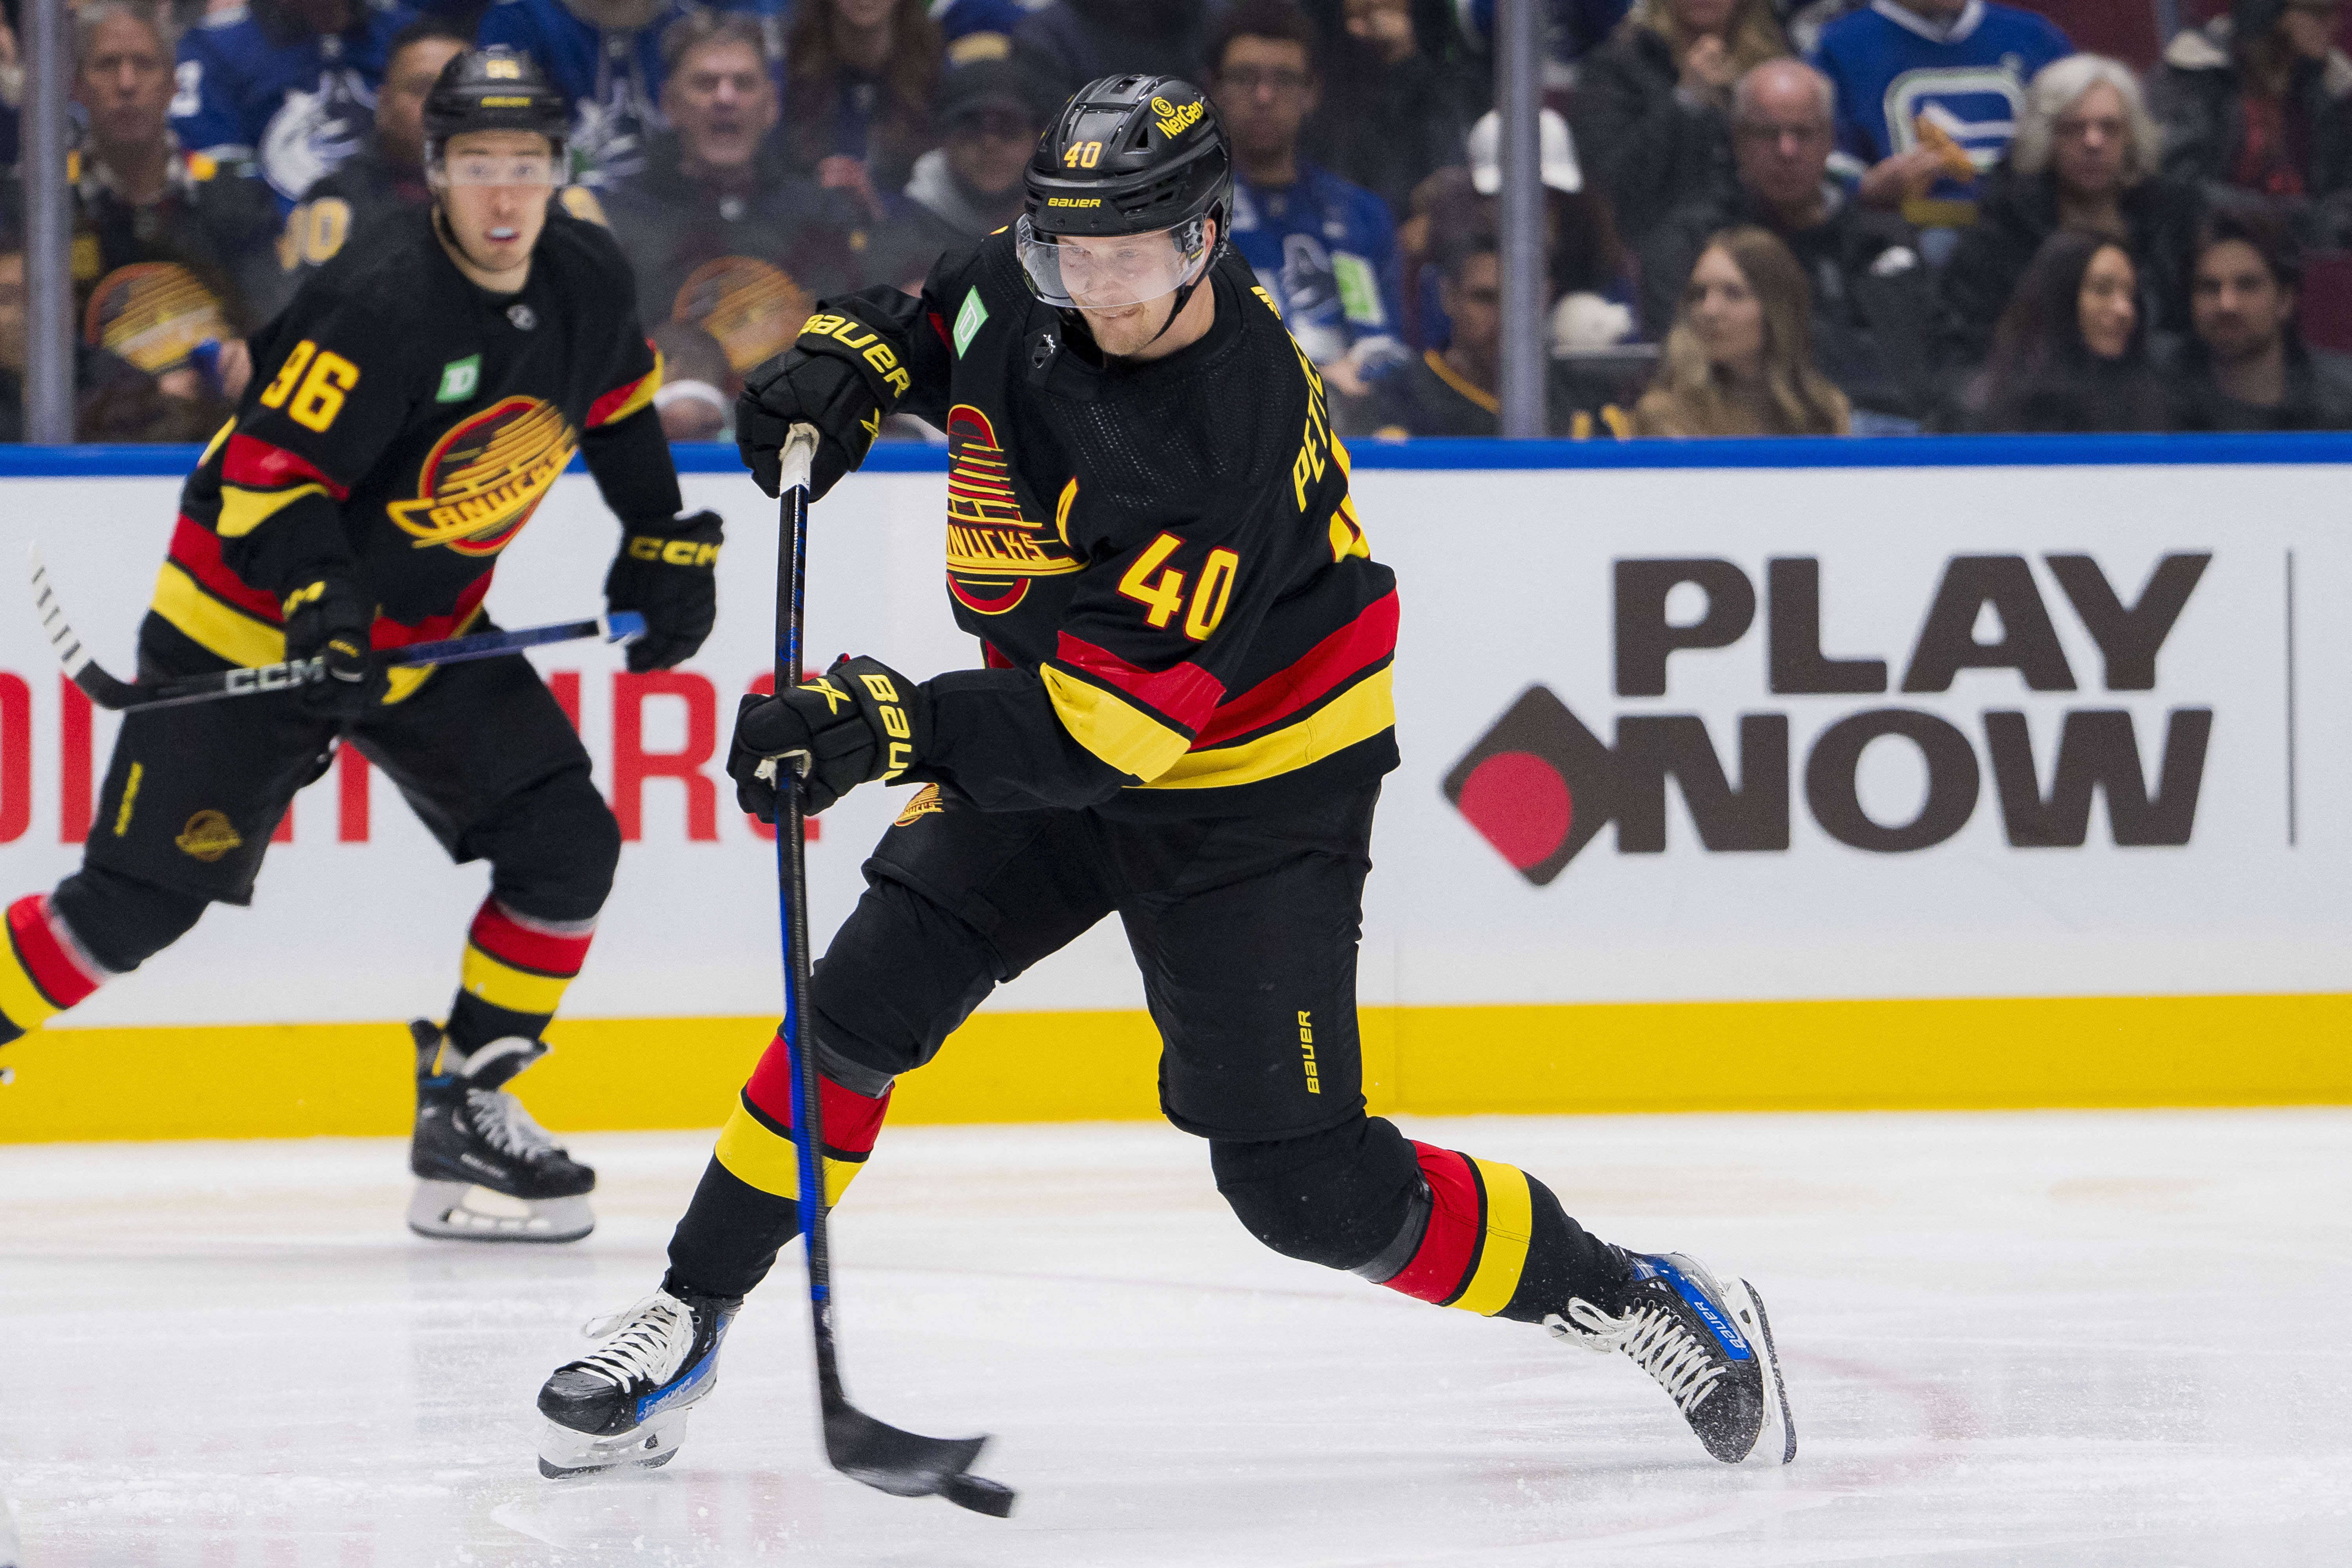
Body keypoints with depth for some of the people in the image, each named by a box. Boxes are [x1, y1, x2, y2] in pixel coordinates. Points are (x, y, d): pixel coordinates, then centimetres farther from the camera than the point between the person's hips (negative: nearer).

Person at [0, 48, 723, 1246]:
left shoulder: (586, 282, -5)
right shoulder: (382, 307, -28)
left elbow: (617, 404, 17)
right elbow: (266, 470, -28)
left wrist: (663, 541, 13)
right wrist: (321, 596, -41)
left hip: (431, 630, 7)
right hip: (253, 624, -7)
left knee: (566, 844, -6)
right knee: (138, 901, -8)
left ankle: (469, 1113, 3)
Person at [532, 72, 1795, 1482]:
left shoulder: (1231, 453, -33)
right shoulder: (1032, 287, -11)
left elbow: (1118, 711, -36)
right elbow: (945, 317, 16)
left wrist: (891, 730, -43)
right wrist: (849, 366, -4)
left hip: (1253, 786, -7)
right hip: (1050, 742, 7)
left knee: (1304, 1184, -8)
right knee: (863, 1011, -7)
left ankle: (1638, 1303, 7)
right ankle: (687, 1322, 6)